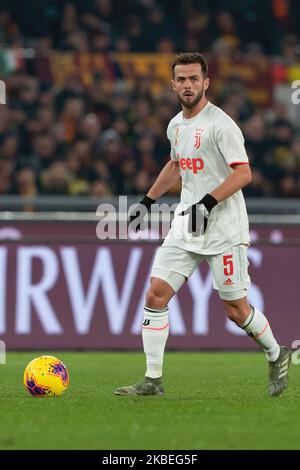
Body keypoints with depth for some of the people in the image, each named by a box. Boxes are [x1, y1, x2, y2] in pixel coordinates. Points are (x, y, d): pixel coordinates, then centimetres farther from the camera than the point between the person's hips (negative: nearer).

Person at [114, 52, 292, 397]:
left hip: (224, 230, -7)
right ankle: (153, 380, -3)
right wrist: (148, 200, 27)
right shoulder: (175, 125, 11)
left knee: (236, 310, -1)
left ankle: (276, 356, 26)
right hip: (185, 227, 7)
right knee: (156, 295, -6)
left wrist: (208, 202, -28)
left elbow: (243, 173, -19)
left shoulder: (220, 124, -13)